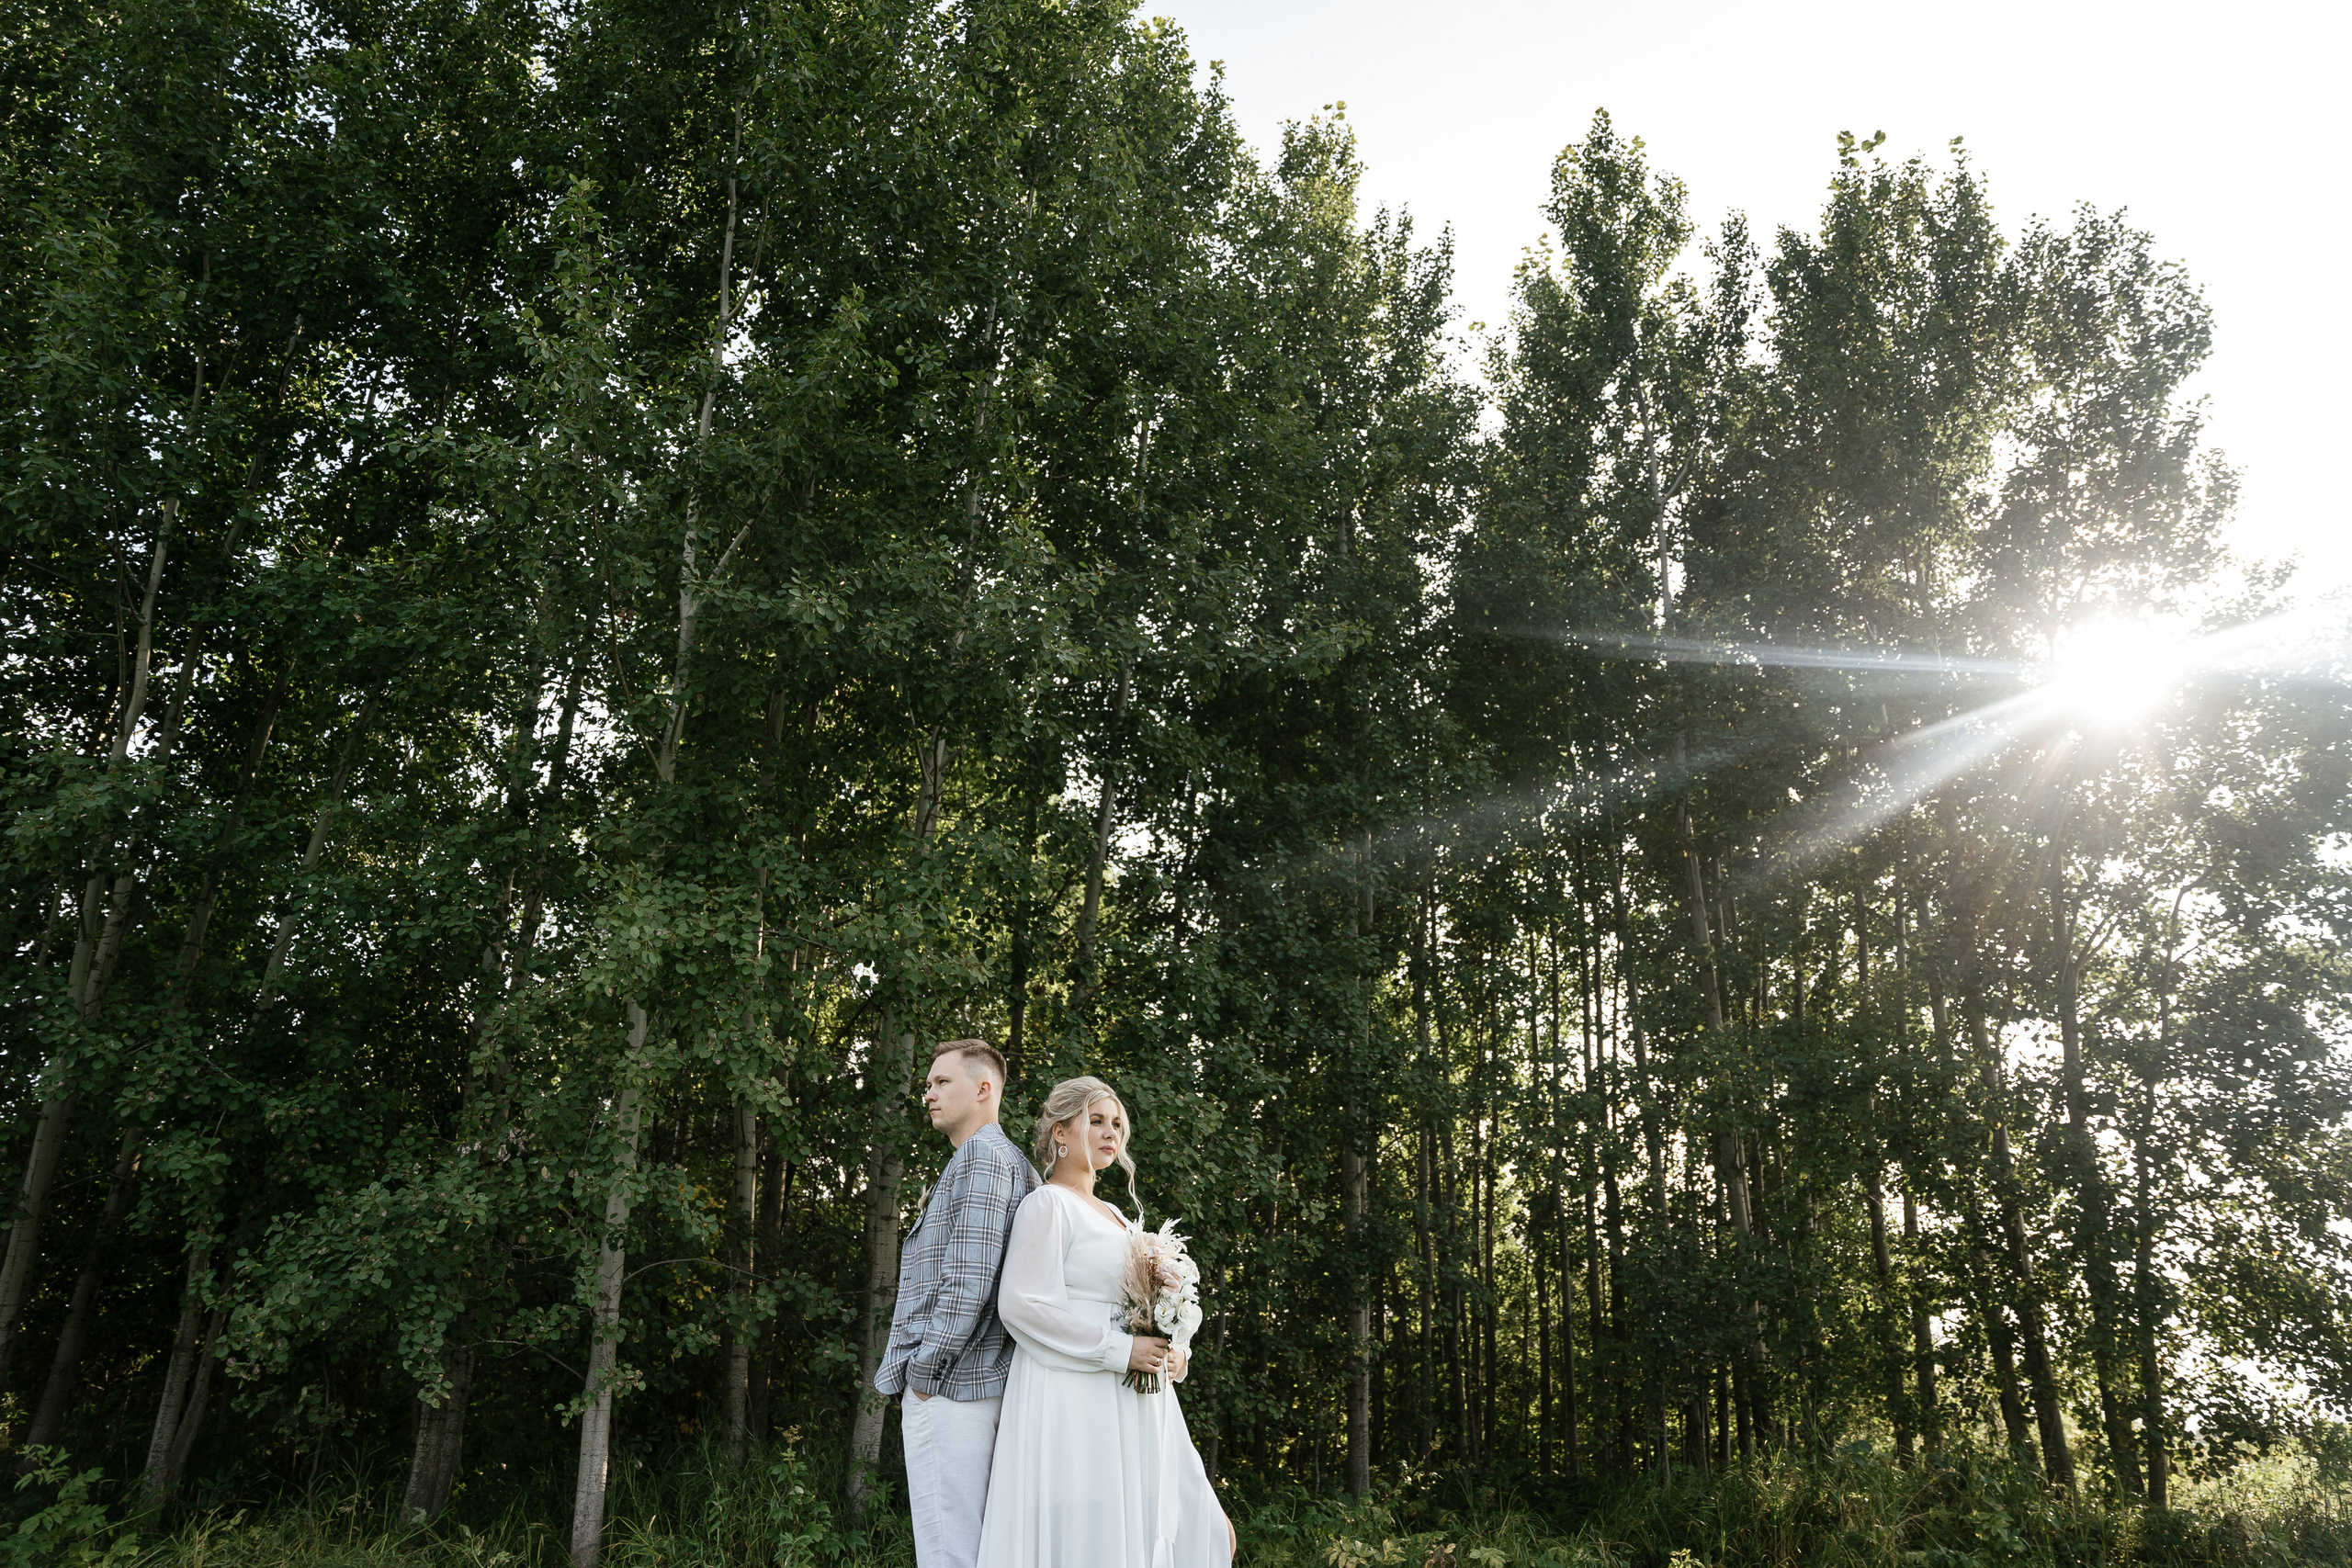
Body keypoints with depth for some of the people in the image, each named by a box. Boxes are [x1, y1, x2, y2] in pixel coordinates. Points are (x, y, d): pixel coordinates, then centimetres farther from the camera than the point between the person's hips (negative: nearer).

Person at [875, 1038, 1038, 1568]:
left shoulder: (983, 1156, -12)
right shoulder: (1008, 1161, 21)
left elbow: (968, 1280, -19)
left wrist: (925, 1371, -13)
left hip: (947, 1386, -10)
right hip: (975, 1385, 10)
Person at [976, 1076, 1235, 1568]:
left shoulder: (1116, 1216, 20)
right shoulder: (1048, 1203, -7)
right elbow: (1021, 1304, -17)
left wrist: (1170, 1355, 5)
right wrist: (1117, 1349, -18)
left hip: (1131, 1404, 9)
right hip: (1075, 1402, -9)